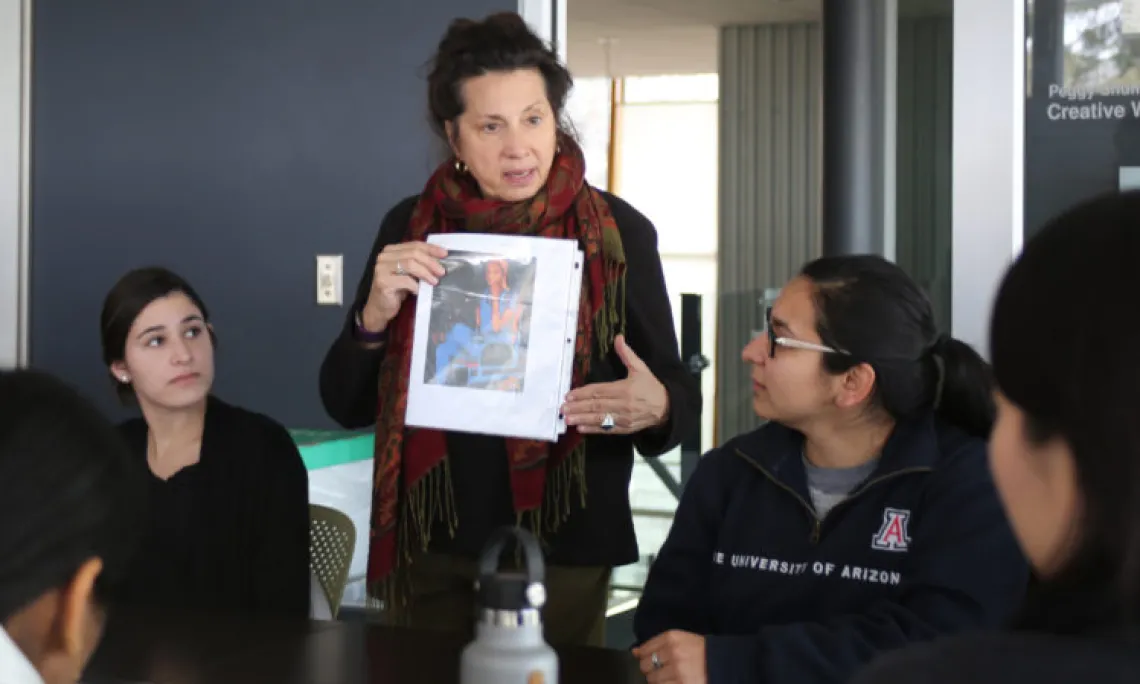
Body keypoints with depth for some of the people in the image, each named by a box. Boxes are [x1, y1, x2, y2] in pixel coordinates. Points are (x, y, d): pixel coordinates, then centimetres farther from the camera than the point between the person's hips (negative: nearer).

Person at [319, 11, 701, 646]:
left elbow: (681, 394, -3)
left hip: (566, 546, -2)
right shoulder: (412, 227, -1)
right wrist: (375, 316, -18)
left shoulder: (620, 232, -8)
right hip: (434, 544, 2)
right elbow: (346, 405, 1)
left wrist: (655, 408, -26)